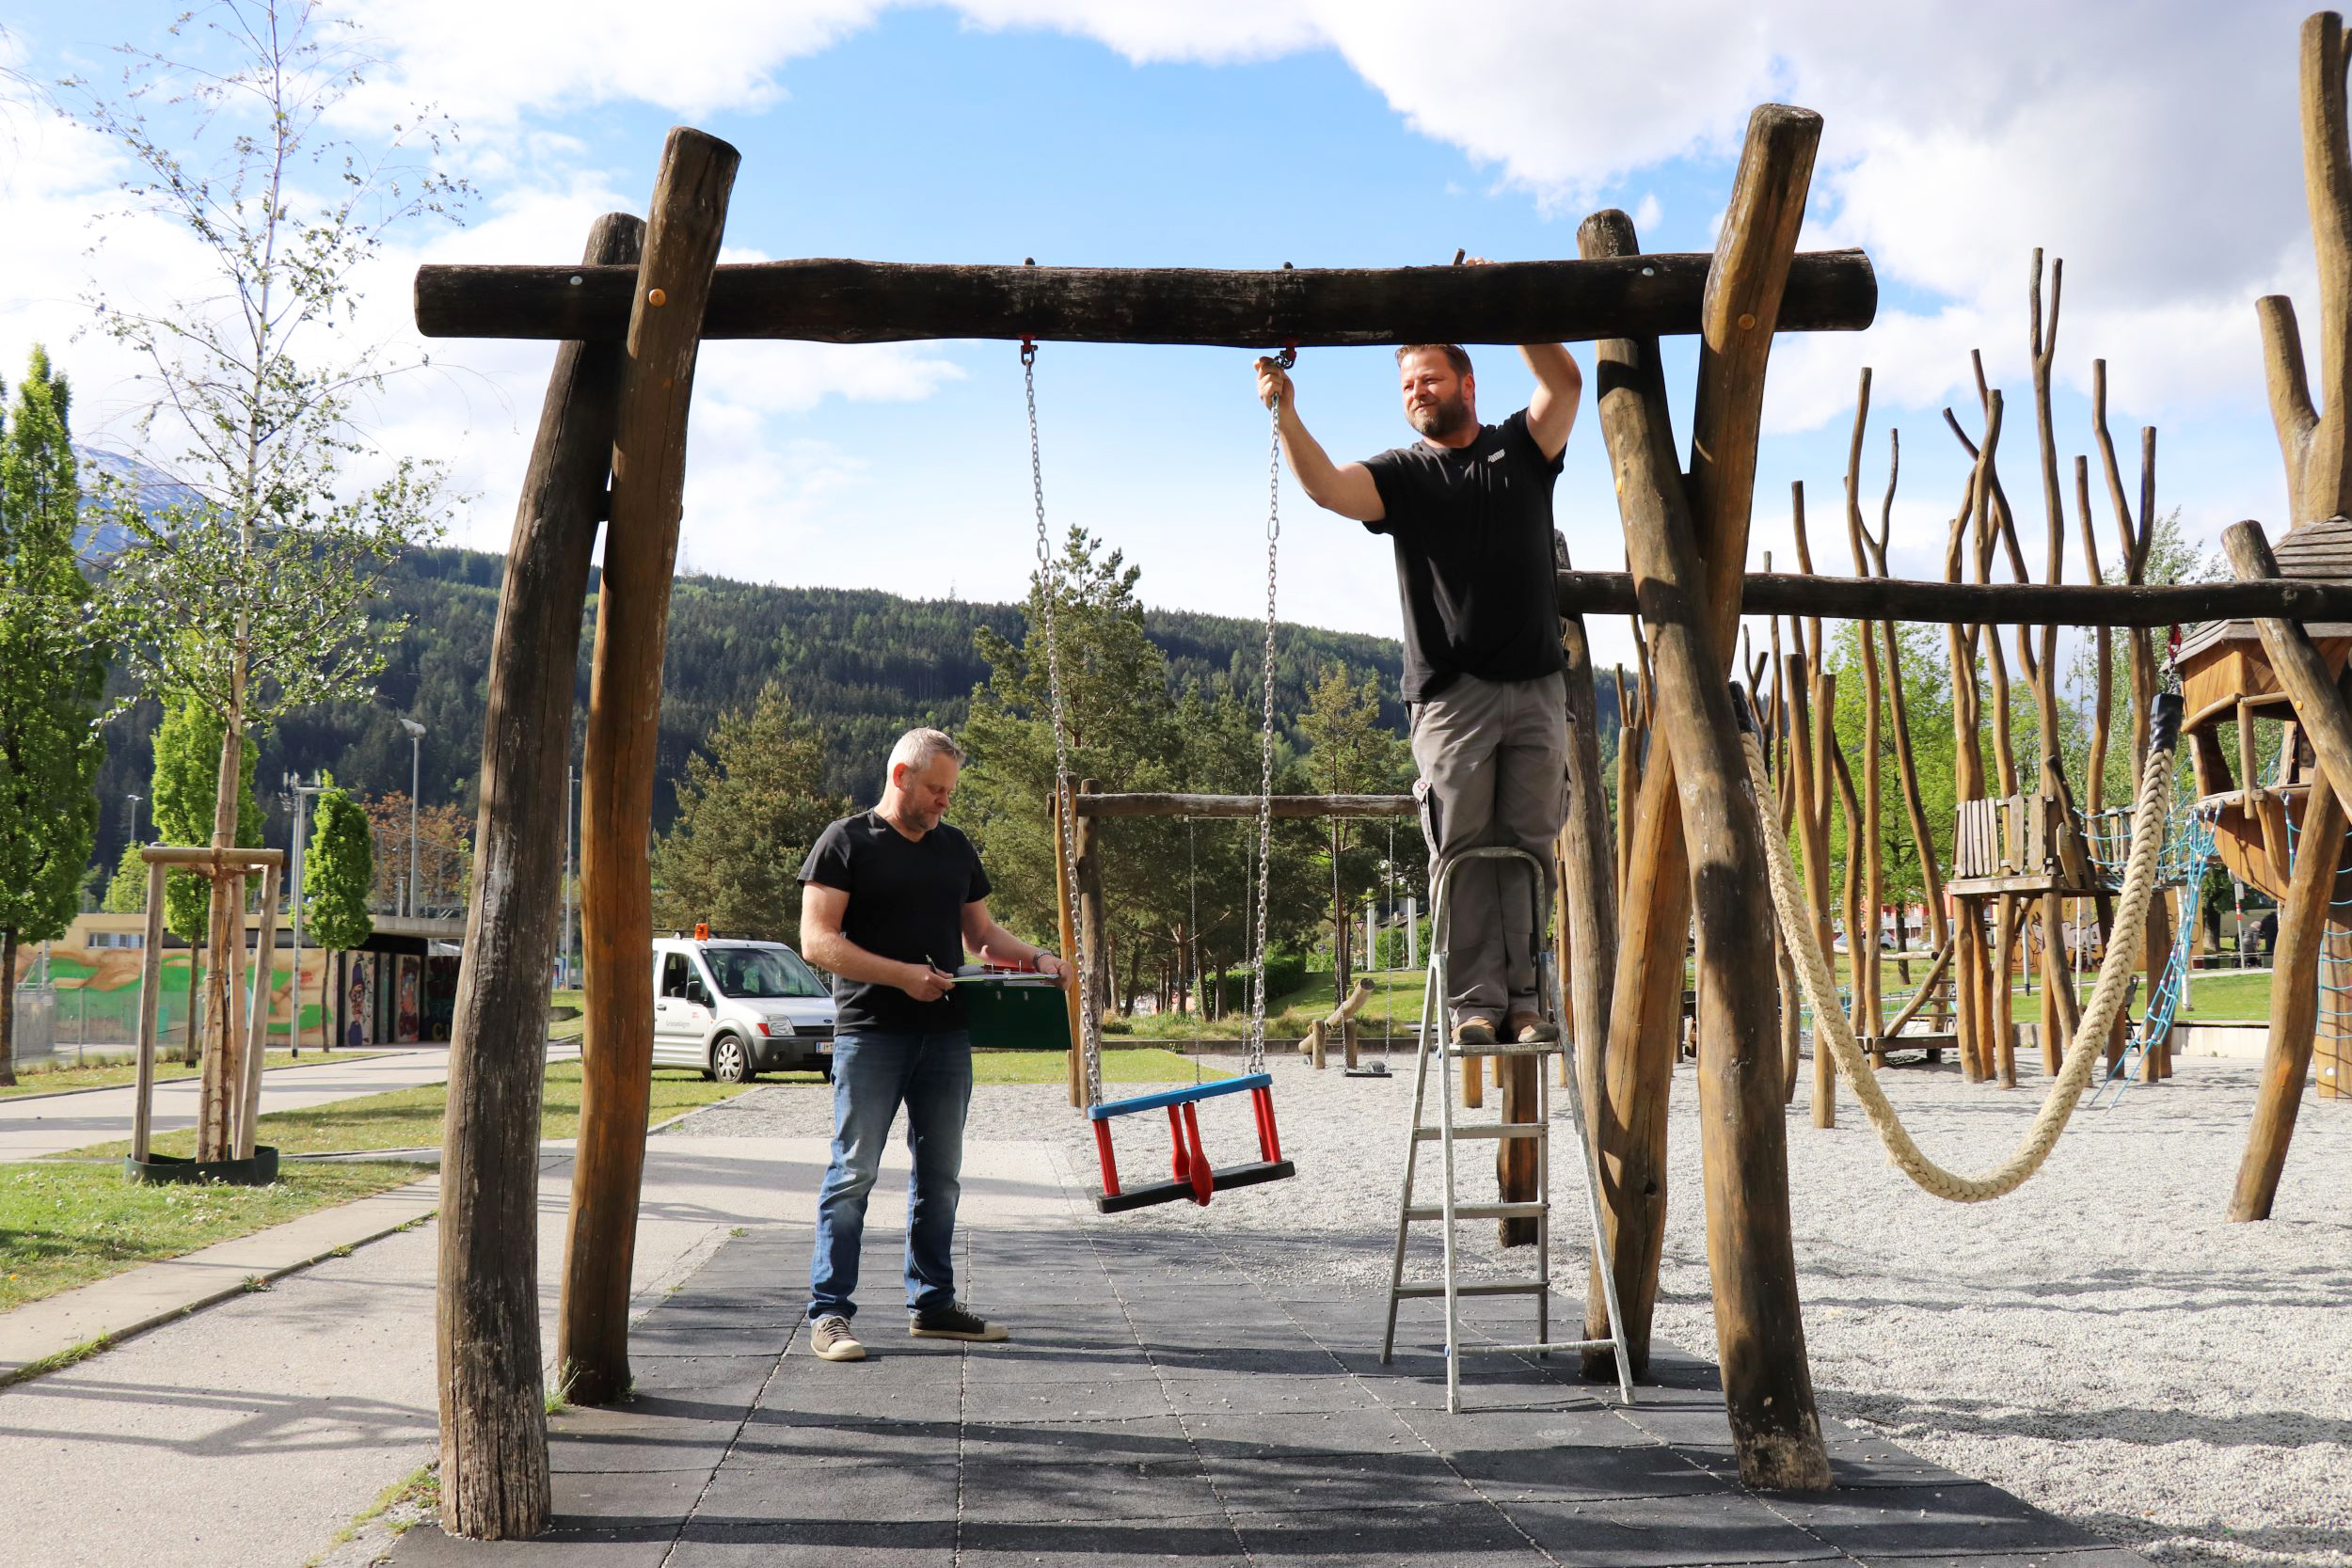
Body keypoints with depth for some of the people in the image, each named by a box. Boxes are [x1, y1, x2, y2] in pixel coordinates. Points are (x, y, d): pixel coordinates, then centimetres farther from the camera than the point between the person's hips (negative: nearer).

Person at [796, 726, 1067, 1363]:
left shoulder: (954, 847, 17)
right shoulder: (846, 842, -2)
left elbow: (980, 932, 23)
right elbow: (818, 940, -10)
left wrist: (1034, 957, 4)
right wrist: (902, 974, -19)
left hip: (945, 1032, 6)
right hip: (870, 1031, -6)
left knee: (941, 1172, 10)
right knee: (853, 1171, -6)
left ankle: (933, 1303, 21)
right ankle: (830, 1313, 1)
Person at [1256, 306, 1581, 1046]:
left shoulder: (1521, 449, 14)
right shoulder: (1402, 474, 10)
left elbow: (1566, 383, -2)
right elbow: (1327, 487, -8)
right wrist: (1286, 416, -21)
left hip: (1537, 688, 1)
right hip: (1452, 692, -1)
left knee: (1529, 847, 1)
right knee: (1464, 850, -5)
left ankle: (1522, 999, 4)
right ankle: (1475, 1002, -2)